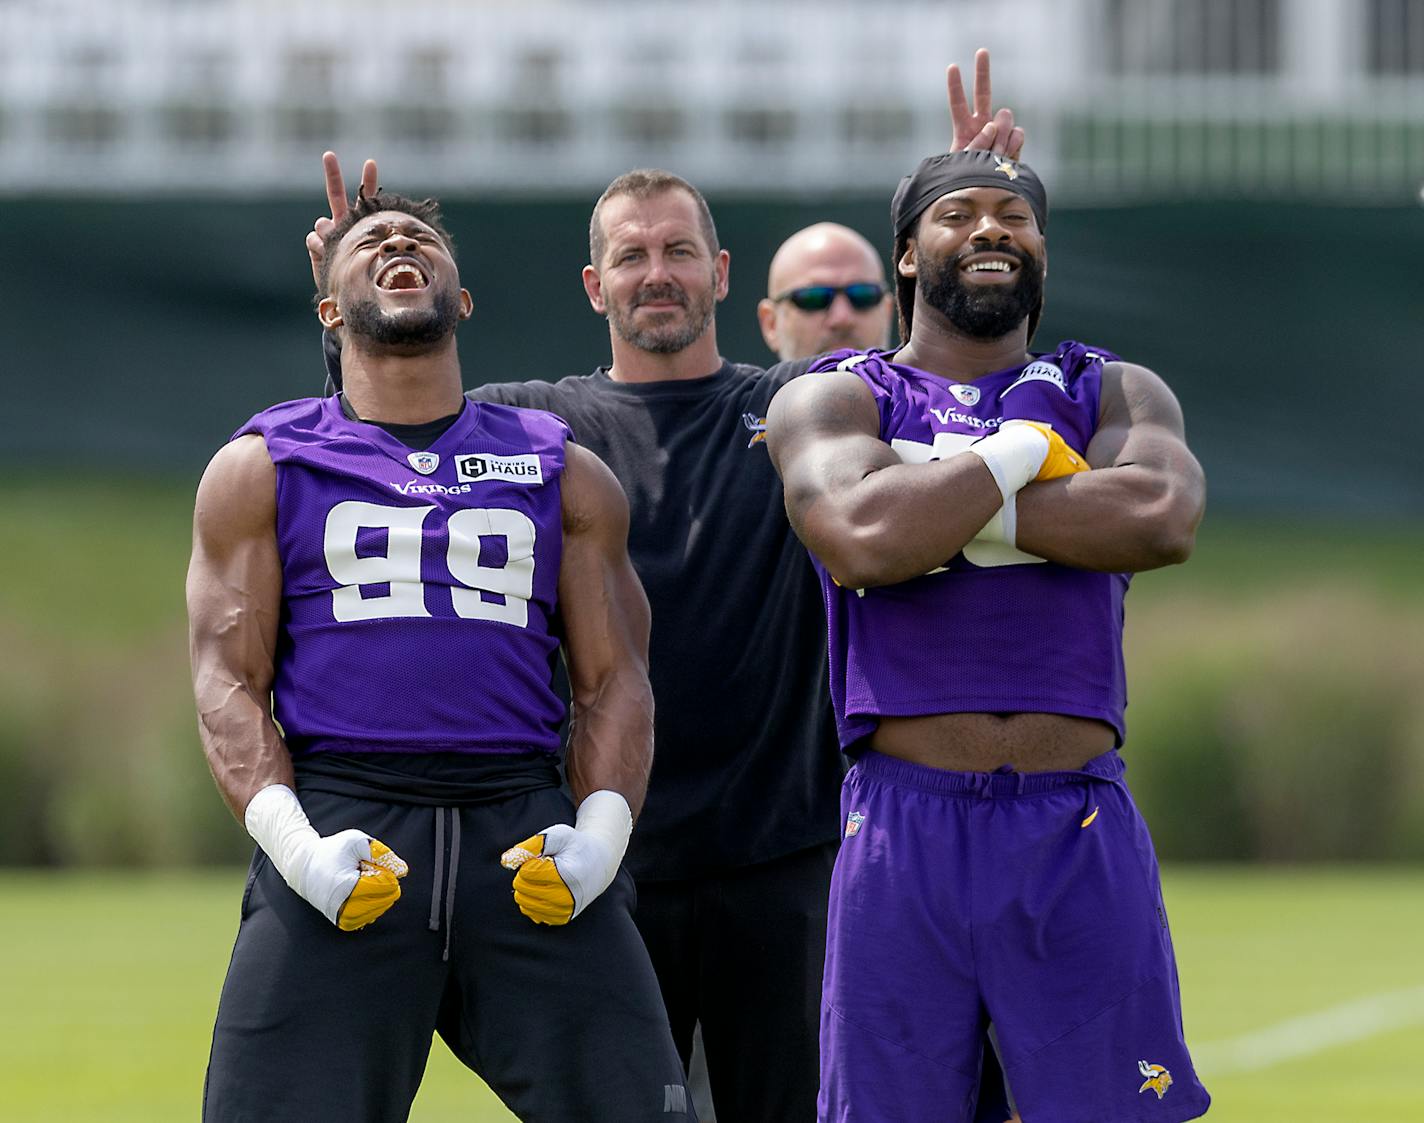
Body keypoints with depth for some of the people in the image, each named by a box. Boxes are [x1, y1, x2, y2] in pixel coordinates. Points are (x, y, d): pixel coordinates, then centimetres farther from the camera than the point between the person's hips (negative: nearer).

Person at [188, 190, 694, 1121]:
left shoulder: (565, 474, 20)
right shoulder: (264, 467, 15)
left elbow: (615, 679, 14)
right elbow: (228, 678, 6)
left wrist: (602, 833, -5)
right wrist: (292, 843, -11)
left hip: (524, 832, 1)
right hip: (340, 826, -1)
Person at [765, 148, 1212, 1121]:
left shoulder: (1118, 394, 13)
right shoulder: (832, 402, 7)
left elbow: (1161, 521, -11)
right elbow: (864, 538, -16)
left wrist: (935, 498, -10)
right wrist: (1022, 449, -5)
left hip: (1082, 835, 1)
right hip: (904, 828, -1)